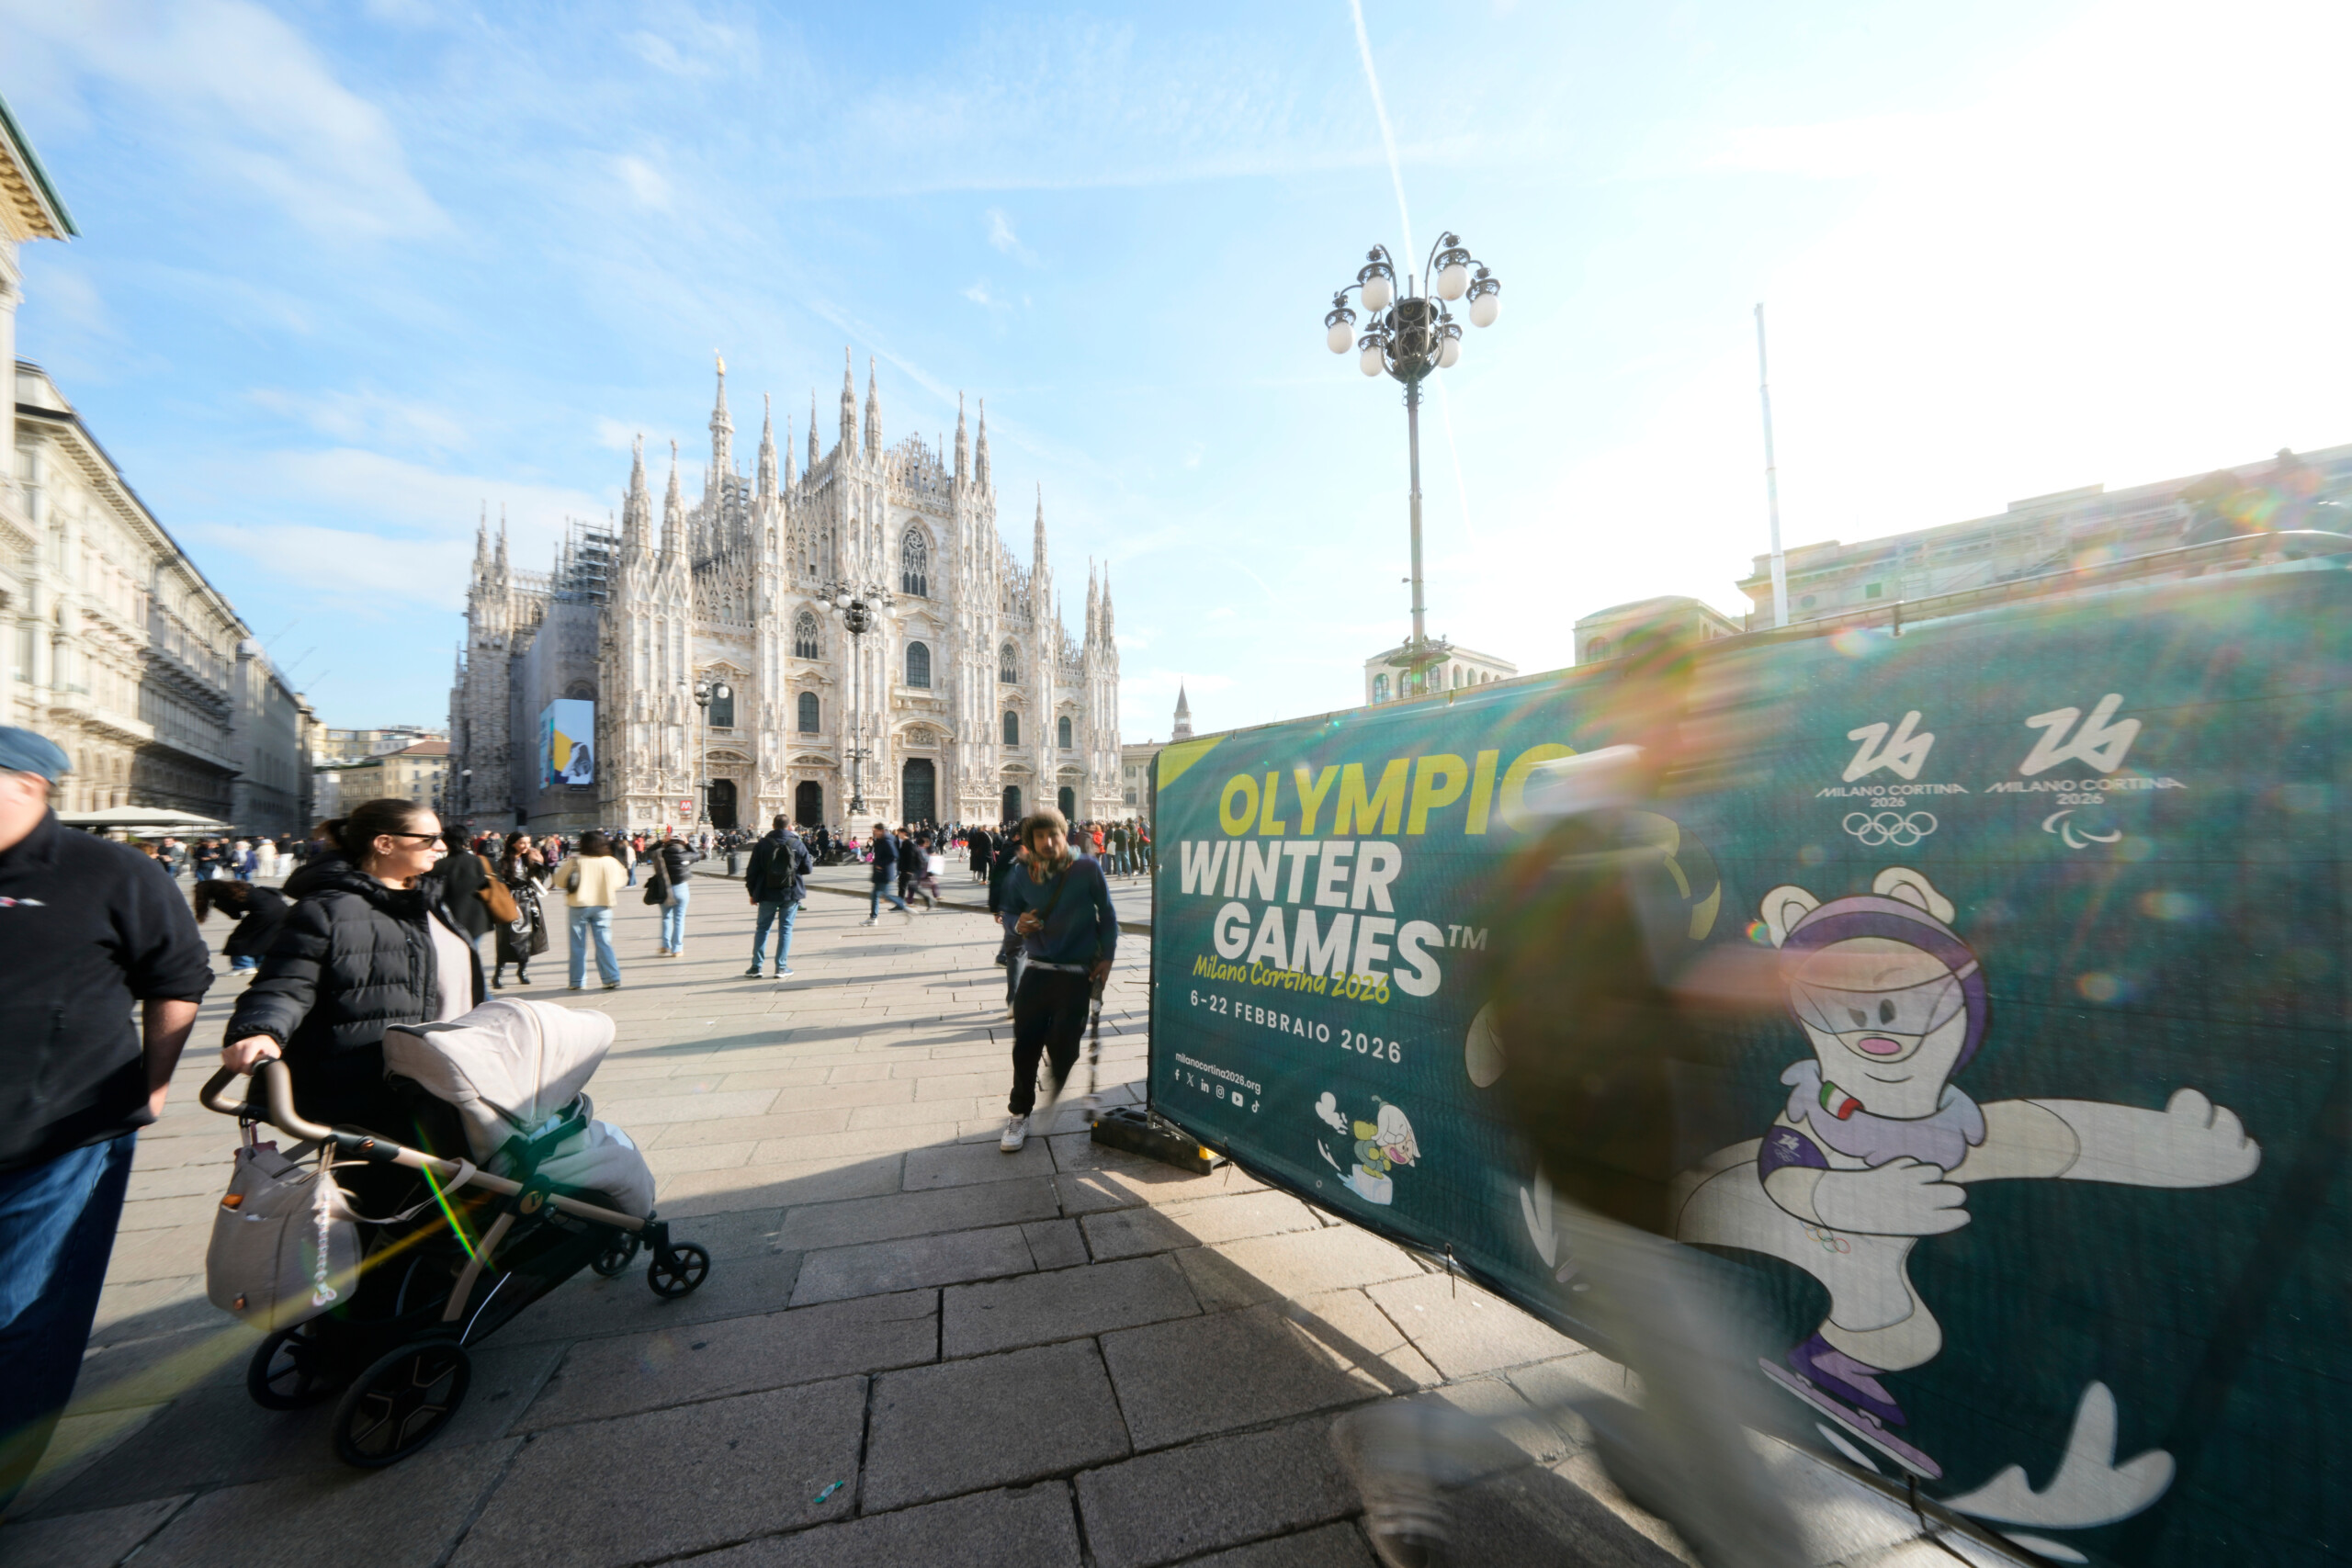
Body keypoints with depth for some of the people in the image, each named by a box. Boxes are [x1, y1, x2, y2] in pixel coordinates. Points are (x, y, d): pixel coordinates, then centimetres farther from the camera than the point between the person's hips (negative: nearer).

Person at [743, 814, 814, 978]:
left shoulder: (762, 844, -1)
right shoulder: (798, 844, -2)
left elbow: (752, 871, 0)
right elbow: (808, 869, 2)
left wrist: (753, 893, 10)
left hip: (768, 894, 1)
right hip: (791, 893, -1)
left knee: (762, 928, 12)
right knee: (785, 928, 6)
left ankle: (756, 967, 12)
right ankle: (781, 967, 6)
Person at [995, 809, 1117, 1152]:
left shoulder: (1088, 870, -10)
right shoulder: (1021, 878, -2)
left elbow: (1107, 915, -1)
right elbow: (1009, 911, 14)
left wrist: (1106, 956, -4)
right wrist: (1018, 924, -9)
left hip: (1077, 974, -2)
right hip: (1036, 969, 3)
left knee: (1062, 1048, 1)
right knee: (1025, 1044, 3)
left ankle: (1055, 1109, 32)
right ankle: (1020, 1114, 23)